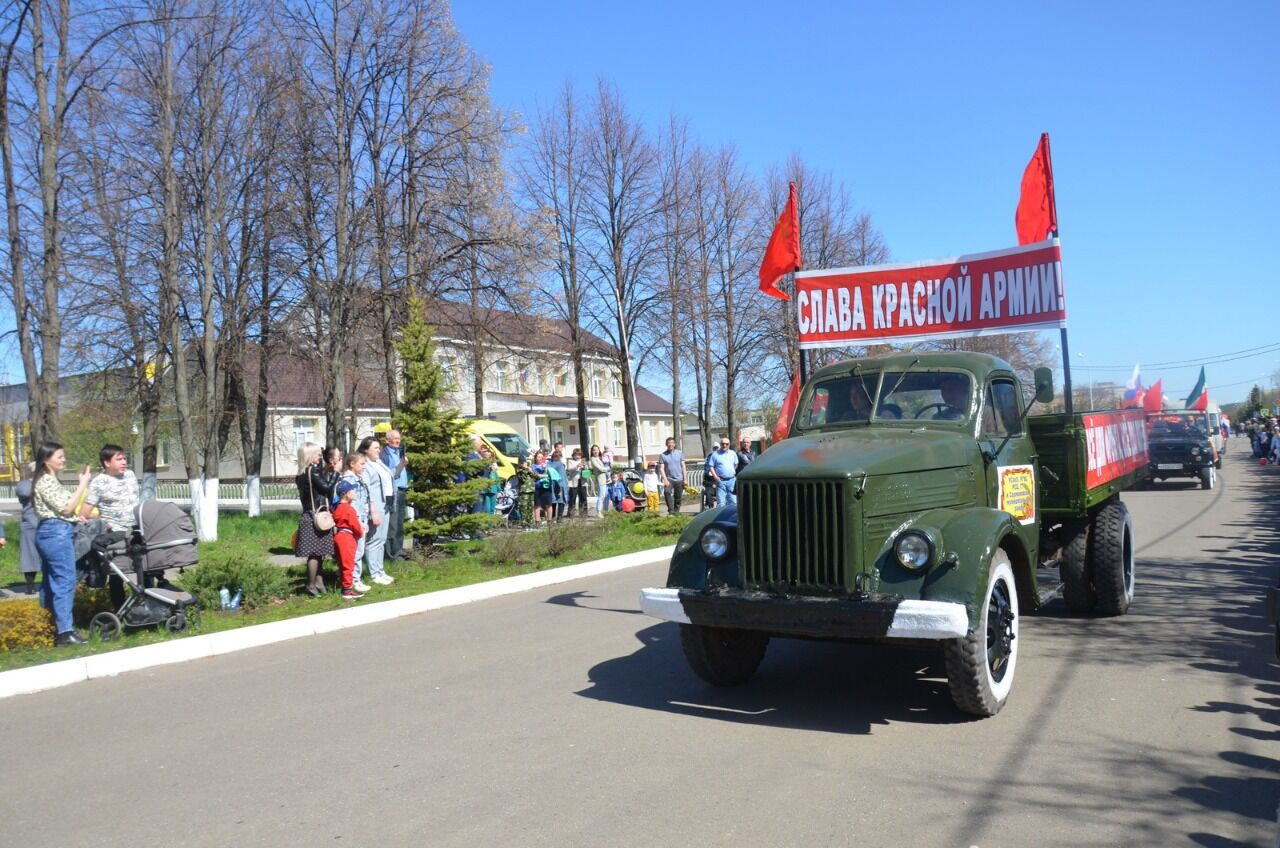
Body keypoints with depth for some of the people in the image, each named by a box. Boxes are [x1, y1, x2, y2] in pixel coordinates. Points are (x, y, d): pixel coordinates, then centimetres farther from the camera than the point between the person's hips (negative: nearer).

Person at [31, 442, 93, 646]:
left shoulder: (47, 480, 19)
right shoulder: (47, 481, -12)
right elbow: (66, 508, -16)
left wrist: (77, 517, 13)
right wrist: (83, 483, -12)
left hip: (48, 532, 11)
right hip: (57, 533, -11)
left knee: (51, 581, 14)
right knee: (65, 581, -12)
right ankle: (65, 632, -14)